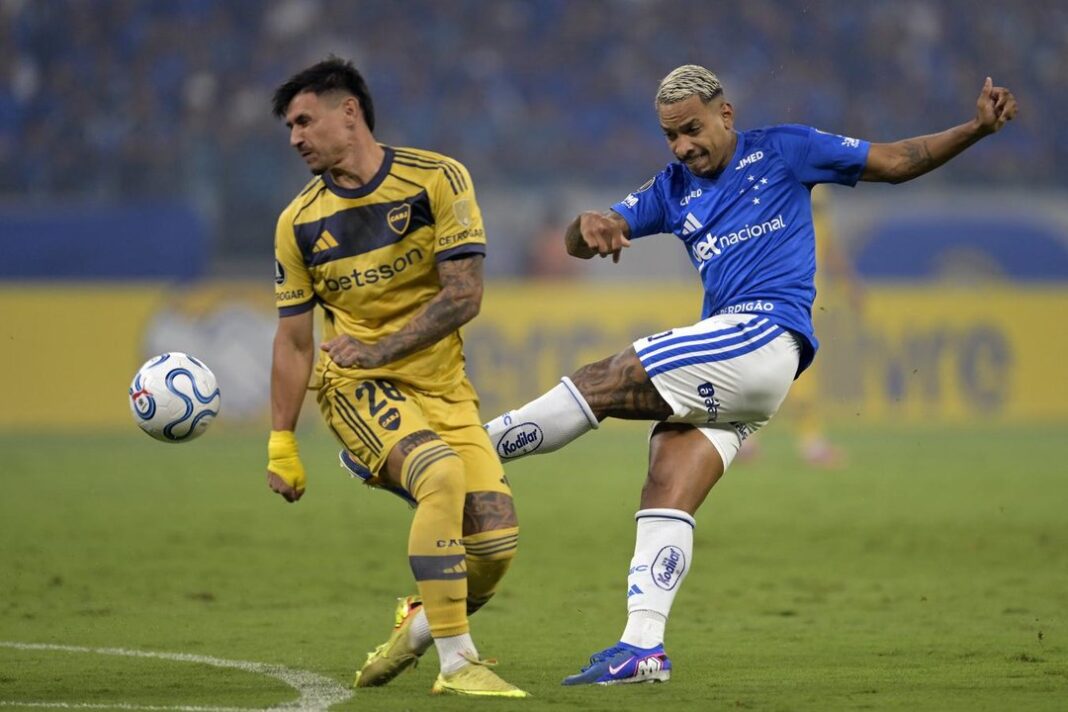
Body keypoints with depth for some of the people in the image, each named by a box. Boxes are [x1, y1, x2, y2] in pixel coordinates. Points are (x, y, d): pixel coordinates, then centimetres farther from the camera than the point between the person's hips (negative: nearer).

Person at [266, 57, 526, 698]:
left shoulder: (437, 180, -5)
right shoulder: (299, 224, 1)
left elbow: (464, 295, -10)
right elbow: (293, 341, 6)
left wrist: (379, 349, -16)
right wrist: (281, 443, 2)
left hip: (442, 385, 1)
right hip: (357, 386, -1)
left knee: (497, 547, -10)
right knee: (443, 474, -32)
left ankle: (421, 624, 23)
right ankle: (457, 664, -28)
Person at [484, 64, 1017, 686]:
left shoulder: (781, 151, 9)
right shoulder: (673, 190, 22)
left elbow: (894, 163, 13)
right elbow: (579, 244, 15)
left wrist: (976, 129, 1)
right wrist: (590, 227, -10)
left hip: (766, 336, -7)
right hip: (725, 375, 7)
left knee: (604, 383, -18)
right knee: (667, 492, -10)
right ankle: (643, 646, -16)